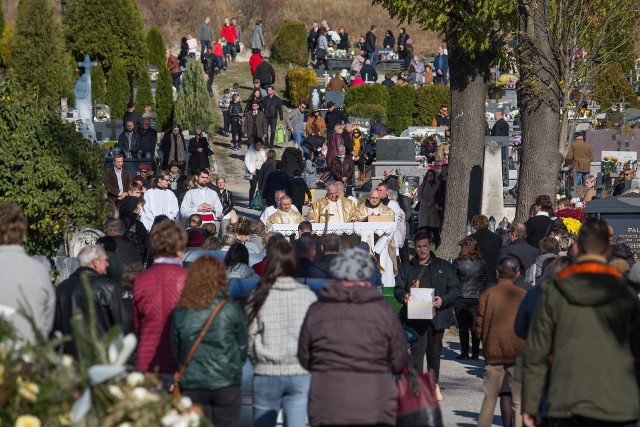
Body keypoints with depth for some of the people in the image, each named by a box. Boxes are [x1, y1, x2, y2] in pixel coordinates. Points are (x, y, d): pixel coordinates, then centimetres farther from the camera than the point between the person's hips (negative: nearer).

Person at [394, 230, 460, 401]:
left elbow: (455, 289, 4)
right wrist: (403, 296, -14)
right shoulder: (407, 267, 11)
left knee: (434, 352, 13)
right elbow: (398, 288, 9)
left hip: (437, 315, 1)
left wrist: (443, 300, -14)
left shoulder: (443, 267, 8)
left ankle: (434, 384, 29)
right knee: (417, 351, -13)